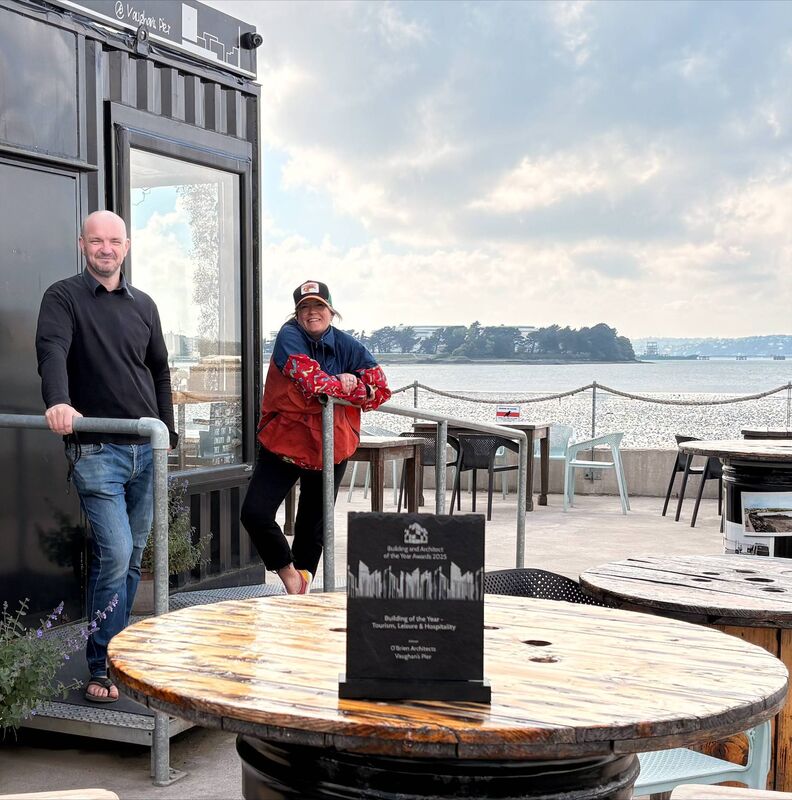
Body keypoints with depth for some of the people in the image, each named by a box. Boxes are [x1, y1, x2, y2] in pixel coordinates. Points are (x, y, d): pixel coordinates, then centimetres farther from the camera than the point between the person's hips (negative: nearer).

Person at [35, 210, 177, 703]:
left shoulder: (143, 305, 14)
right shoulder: (64, 298, -2)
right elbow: (52, 350, -20)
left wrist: (167, 434, 16)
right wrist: (58, 402, -39)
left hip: (145, 449, 5)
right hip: (95, 449, -5)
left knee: (134, 555, 10)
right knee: (115, 552, -13)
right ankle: (102, 668, -1)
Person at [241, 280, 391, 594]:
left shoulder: (347, 346, 0)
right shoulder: (289, 337, -11)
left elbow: (380, 388, -2)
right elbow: (310, 379, -25)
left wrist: (349, 388, -16)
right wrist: (342, 384, -10)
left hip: (330, 447, 3)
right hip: (283, 442, -2)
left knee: (314, 523, 13)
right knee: (254, 513, -12)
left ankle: (302, 578, 32)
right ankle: (287, 569, 12)